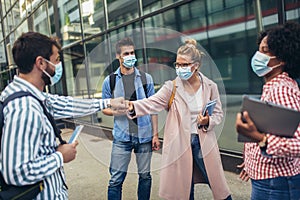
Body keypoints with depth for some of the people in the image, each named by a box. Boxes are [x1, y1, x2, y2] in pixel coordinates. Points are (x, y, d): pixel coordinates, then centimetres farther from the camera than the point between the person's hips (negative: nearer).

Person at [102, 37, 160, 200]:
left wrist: (155, 134, 0)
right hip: (121, 137, -1)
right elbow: (105, 108, 8)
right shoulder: (110, 81, 2)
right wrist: (118, 111, -14)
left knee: (145, 175, 12)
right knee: (116, 179, 1)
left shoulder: (146, 78, 3)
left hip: (144, 136, 1)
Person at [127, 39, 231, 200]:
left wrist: (208, 121, -14)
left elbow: (218, 113, 7)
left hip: (204, 142, 1)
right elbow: (153, 102, -19)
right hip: (180, 142, -1)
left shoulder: (210, 86, -1)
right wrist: (133, 106, -37)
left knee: (217, 183, 11)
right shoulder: (172, 87, -5)